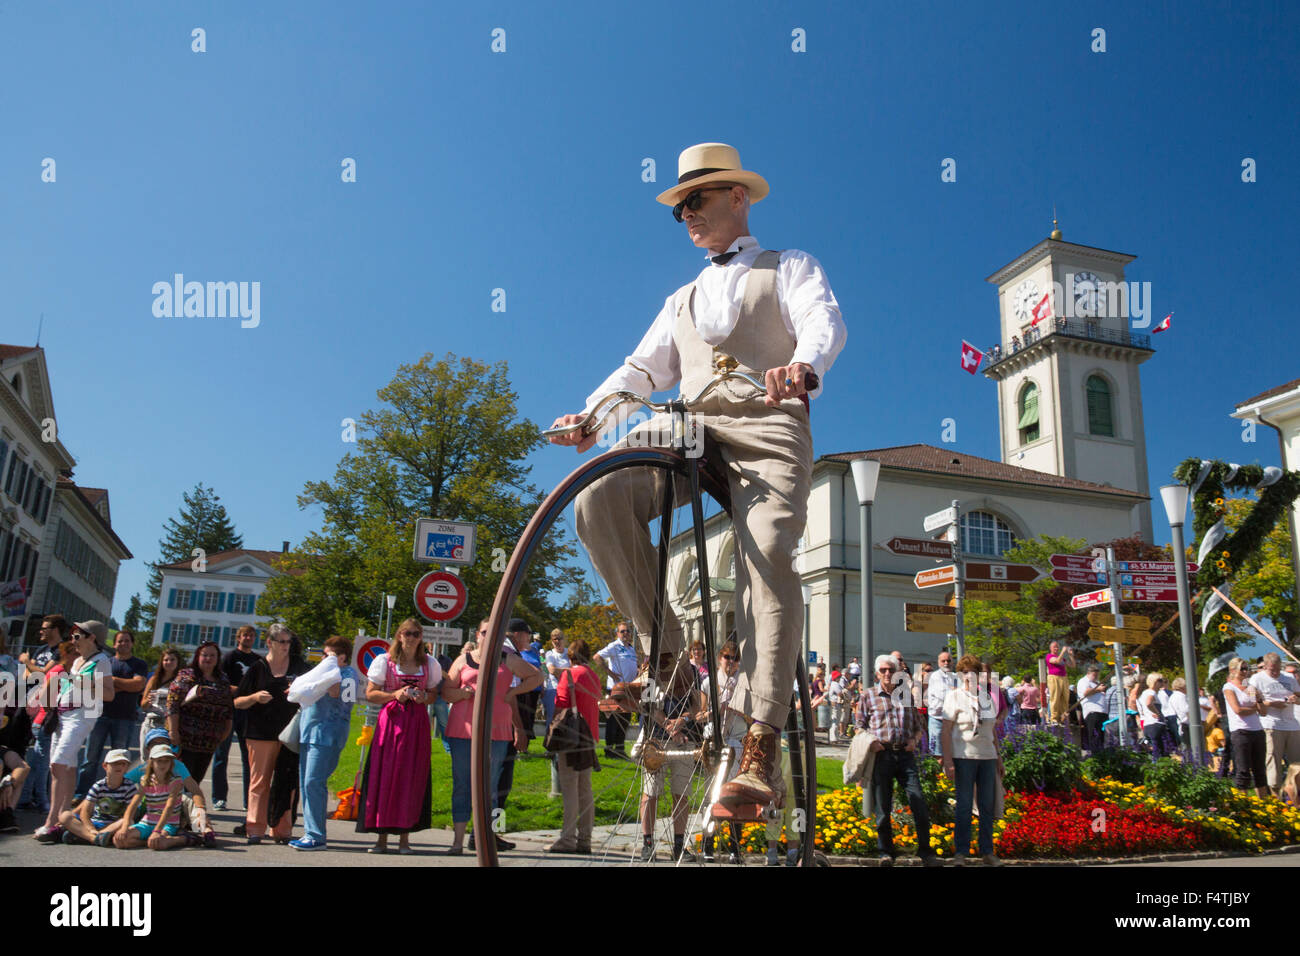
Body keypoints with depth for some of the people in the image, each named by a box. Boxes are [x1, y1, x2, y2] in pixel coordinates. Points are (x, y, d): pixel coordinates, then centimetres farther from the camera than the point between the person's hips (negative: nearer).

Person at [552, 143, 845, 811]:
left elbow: (824, 321, -4)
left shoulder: (789, 268, 18)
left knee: (767, 557, -28)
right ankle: (668, 655, -16)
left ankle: (759, 759, -28)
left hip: (768, 432, -4)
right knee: (600, 497, -25)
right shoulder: (683, 300, 33)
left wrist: (803, 367, -30)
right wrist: (591, 414, 1)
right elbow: (643, 368, 23)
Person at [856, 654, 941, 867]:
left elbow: (918, 726, 21)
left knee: (919, 805, -5)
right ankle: (886, 852, 16)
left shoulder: (907, 695, 16)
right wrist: (870, 742, -10)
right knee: (883, 807, 3)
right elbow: (859, 725, 8)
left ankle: (926, 852, 7)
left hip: (905, 754, 2)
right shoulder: (868, 695, 9)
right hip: (881, 754, -2)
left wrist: (915, 739, 1)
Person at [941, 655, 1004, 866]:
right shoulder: (954, 696, -2)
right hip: (964, 756, -5)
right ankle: (960, 851, 8)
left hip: (987, 756, 5)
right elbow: (946, 730, -6)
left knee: (988, 805, 8)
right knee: (964, 805, -1)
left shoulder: (987, 696, 13)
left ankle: (987, 851, 19)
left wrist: (998, 757, 17)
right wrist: (948, 761, -13)